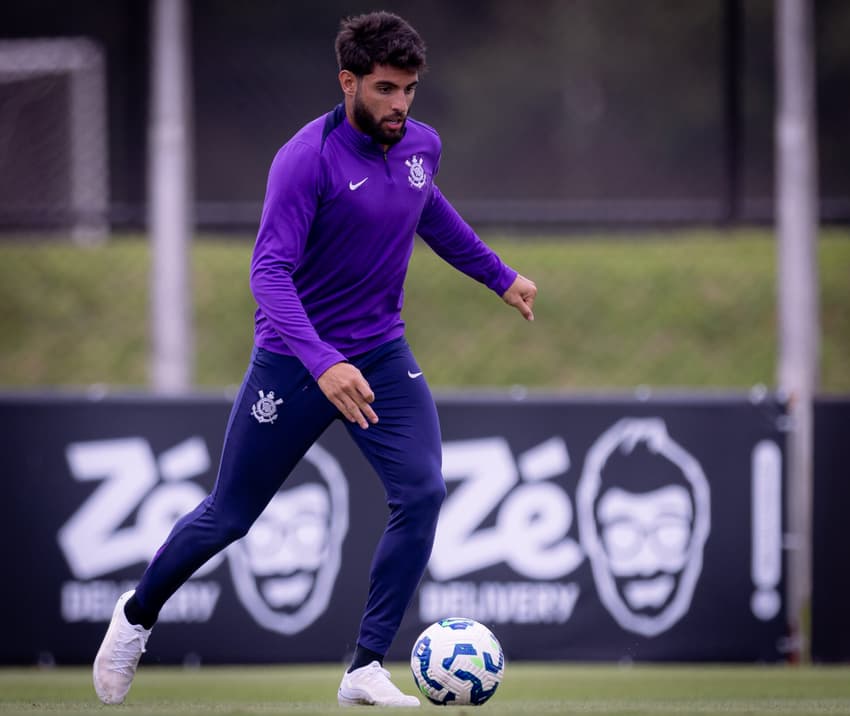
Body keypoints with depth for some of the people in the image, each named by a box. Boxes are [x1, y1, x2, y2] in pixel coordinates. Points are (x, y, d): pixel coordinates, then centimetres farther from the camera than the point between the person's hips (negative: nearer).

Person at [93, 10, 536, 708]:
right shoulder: (306, 159, -22)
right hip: (292, 361, -5)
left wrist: (499, 275, 29)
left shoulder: (421, 145, -1)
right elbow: (270, 270, -29)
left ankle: (366, 671, -11)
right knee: (229, 516, 7)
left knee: (422, 493, -17)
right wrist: (321, 363, -42)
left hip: (382, 353, 5)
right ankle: (138, 614, 36)